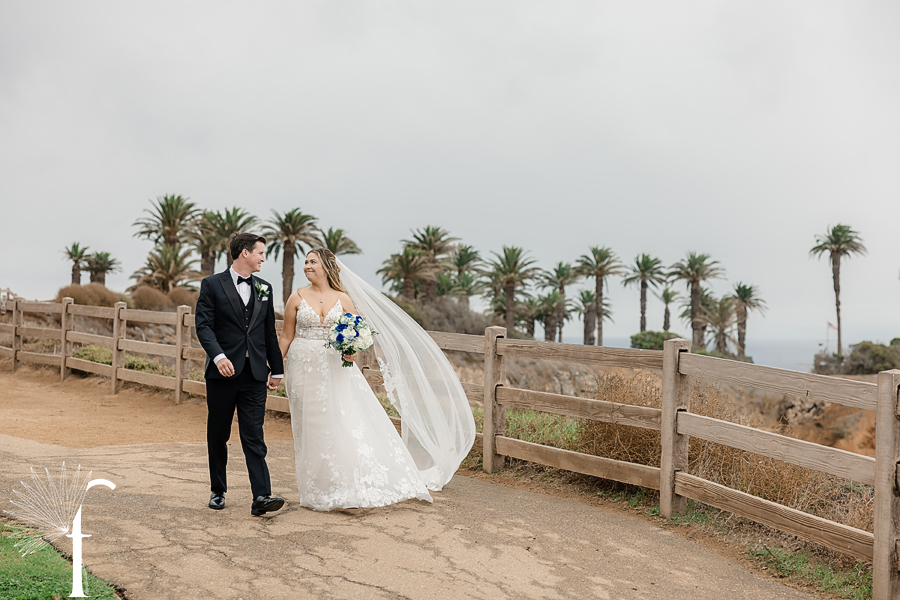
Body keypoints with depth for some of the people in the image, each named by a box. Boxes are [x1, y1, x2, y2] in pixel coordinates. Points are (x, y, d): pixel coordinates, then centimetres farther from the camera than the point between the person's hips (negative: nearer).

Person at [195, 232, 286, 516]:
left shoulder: (264, 288, 14)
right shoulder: (212, 285, 0)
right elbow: (204, 325, -9)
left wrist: (277, 369, 17)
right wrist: (218, 356, -24)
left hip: (255, 374, 2)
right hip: (223, 372, -2)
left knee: (254, 437, -4)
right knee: (218, 436, 10)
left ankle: (261, 497, -9)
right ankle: (218, 491, 26)